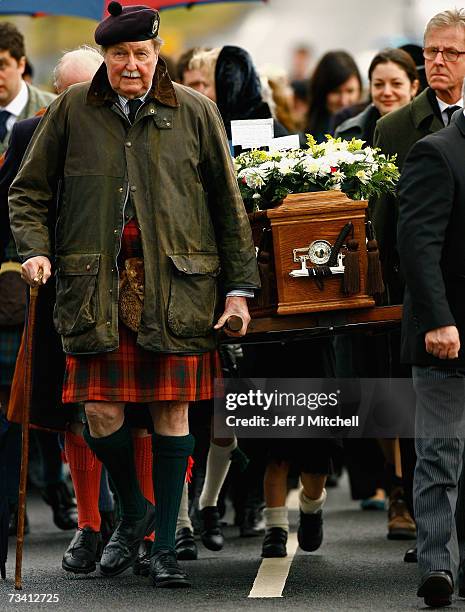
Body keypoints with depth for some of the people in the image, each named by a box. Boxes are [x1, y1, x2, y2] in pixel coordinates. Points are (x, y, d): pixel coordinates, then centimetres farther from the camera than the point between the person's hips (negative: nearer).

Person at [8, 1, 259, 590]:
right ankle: (133, 511, 24)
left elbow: (227, 204, 10)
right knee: (101, 413, -5)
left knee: (172, 410, -2)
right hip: (96, 282, 0)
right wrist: (35, 250, -4)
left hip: (175, 284, 0)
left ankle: (165, 545, 11)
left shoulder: (193, 112, 6)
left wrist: (239, 287, 7)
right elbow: (28, 190, 14)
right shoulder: (72, 111, 6)